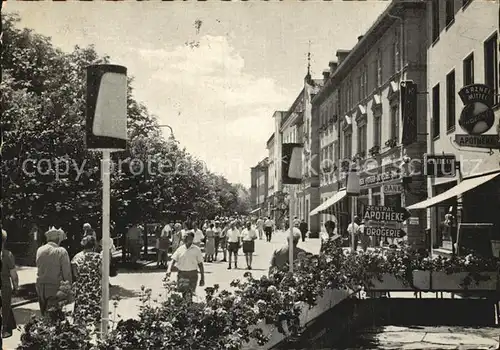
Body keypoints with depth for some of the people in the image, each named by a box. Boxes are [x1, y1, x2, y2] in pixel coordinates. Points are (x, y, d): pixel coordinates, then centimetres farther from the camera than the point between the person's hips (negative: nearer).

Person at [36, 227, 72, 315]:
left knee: (44, 315, 15)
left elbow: (39, 268, 11)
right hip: (55, 288, -5)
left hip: (40, 288, 5)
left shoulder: (39, 250, 6)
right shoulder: (61, 251, -9)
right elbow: (67, 272, -8)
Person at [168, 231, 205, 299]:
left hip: (192, 275, -2)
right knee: (183, 294, 1)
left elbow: (200, 264, 3)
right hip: (181, 274, 2)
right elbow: (174, 260, 1)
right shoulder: (180, 249, 6)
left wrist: (202, 278, 2)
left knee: (189, 295, -8)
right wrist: (169, 270, -16)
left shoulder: (196, 250, 1)